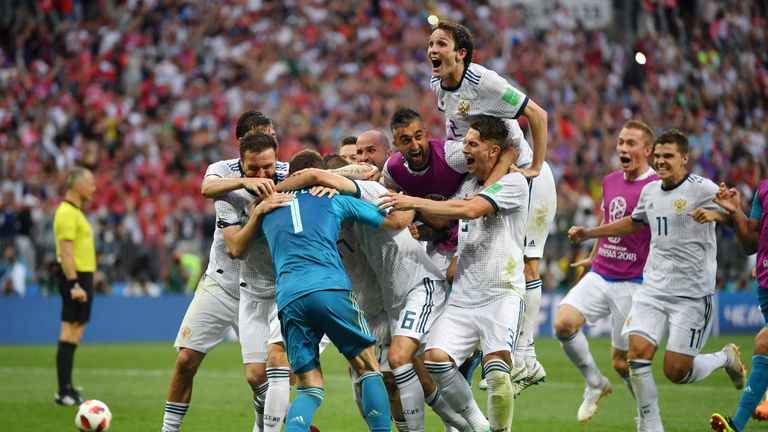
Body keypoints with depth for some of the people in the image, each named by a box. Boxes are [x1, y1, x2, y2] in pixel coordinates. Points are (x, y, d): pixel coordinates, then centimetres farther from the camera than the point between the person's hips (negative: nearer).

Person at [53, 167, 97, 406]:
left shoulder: (76, 212, 17)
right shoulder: (67, 213, -14)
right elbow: (66, 252, -21)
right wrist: (74, 285, -26)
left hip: (81, 278, 10)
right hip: (76, 278, -10)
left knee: (74, 334, 12)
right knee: (70, 334, -9)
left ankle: (66, 389, 17)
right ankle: (64, 392, -9)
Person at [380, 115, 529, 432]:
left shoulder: (513, 183, -6)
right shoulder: (468, 184, 17)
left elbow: (470, 209, -19)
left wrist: (415, 202, -18)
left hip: (502, 295, -6)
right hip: (462, 297, 7)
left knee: (496, 367, -25)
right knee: (435, 358, -14)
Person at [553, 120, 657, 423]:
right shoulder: (610, 181, 9)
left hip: (633, 283, -6)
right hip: (599, 275, 6)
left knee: (621, 360, -1)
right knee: (563, 323, -17)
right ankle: (594, 384, 5)